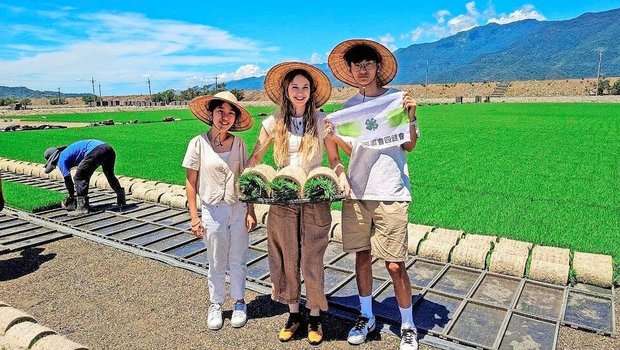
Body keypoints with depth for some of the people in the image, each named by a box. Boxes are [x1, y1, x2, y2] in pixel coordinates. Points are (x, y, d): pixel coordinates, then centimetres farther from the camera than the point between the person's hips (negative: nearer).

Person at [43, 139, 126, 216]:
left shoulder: (61, 159, 12)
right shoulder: (69, 151, 37)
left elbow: (67, 179, 10)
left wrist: (71, 197, 22)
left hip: (95, 151, -9)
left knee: (79, 177, 4)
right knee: (110, 175, 29)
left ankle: (82, 208, -1)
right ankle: (121, 200, 41)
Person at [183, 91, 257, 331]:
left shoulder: (239, 144, -2)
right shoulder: (198, 143, -8)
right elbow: (190, 183, -4)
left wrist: (251, 212, -1)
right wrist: (194, 218, -6)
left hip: (239, 210, 2)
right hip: (212, 212, -1)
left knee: (238, 261, 13)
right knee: (216, 264, 13)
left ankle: (239, 302, 33)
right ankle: (215, 305, 34)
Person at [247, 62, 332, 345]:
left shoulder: (322, 121, -1)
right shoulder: (273, 123, 3)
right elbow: (255, 157, 9)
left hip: (315, 199, -2)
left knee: (312, 259, 4)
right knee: (286, 258, 9)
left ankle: (315, 317, 23)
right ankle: (293, 314, 29)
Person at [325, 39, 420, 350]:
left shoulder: (396, 98, 1)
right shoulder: (348, 107, 11)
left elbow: (409, 145, 1)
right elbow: (351, 149, 13)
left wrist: (410, 116, -14)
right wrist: (330, 134, -2)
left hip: (390, 192, -4)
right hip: (356, 191, 4)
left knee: (394, 264, -1)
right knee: (362, 255, 13)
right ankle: (366, 316, 33)